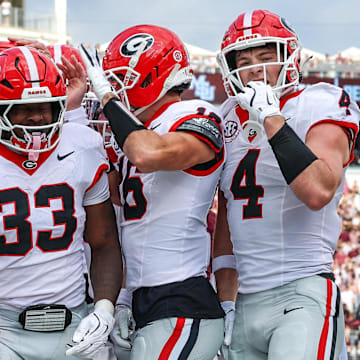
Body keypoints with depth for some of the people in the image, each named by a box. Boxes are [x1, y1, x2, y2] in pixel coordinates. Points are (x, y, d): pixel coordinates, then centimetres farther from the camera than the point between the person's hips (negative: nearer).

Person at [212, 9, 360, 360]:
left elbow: (318, 192, -23)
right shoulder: (230, 121, 15)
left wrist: (271, 120, -20)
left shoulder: (318, 107, -3)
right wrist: (226, 302, 14)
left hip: (301, 295, -6)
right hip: (246, 302, 6)